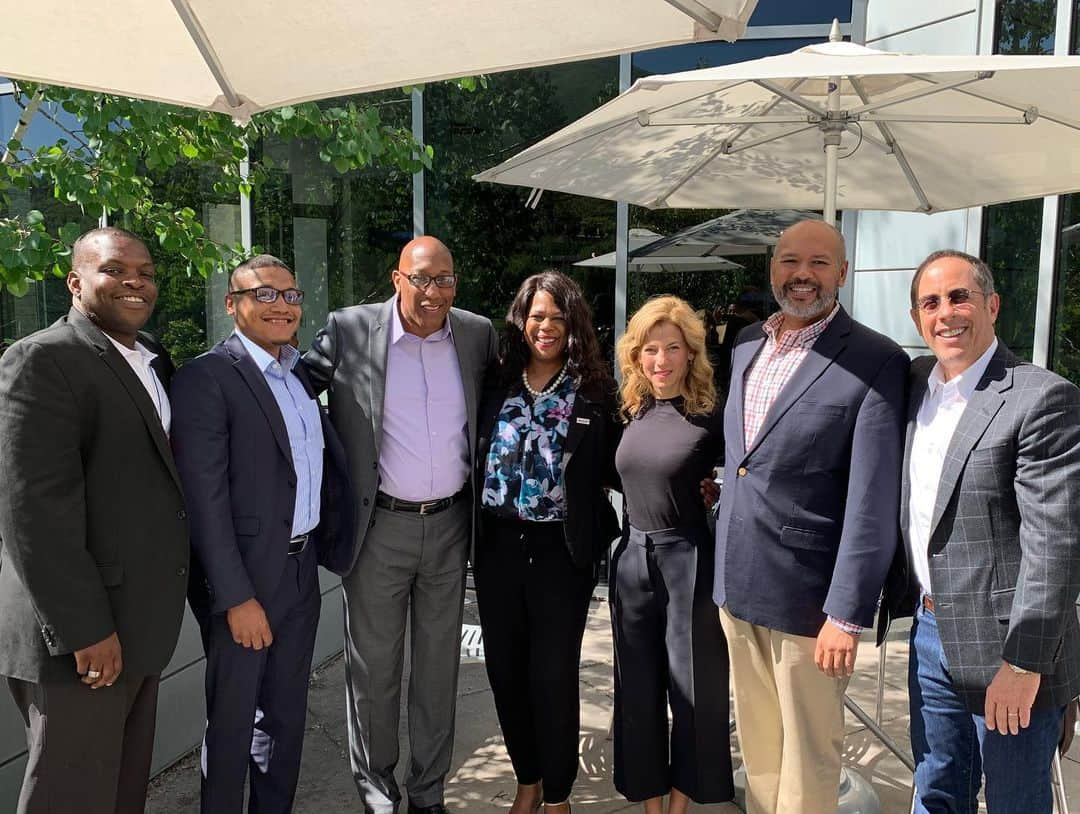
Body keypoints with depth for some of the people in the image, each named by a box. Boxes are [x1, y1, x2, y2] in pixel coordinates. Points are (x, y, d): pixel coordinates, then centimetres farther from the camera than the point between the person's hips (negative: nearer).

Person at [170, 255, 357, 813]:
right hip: (244, 580, -7)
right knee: (234, 720, 9)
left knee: (286, 714, 19)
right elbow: (205, 499, -17)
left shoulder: (300, 375, 11)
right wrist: (237, 597, -19)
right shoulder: (207, 378, -13)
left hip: (302, 572, 7)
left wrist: (326, 548, 6)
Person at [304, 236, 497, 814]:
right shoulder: (349, 331, -8)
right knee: (373, 666, 10)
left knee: (439, 664, 15)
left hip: (450, 524, 3)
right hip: (379, 527, -2)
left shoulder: (477, 334, 1)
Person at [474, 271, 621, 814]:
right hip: (498, 546, 3)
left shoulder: (593, 392, -3)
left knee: (554, 675, 5)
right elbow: (474, 456, 9)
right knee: (506, 670, 13)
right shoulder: (497, 384, 3)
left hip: (562, 550, -3)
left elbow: (613, 469, 2)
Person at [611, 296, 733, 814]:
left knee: (691, 687, 9)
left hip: (687, 558, -4)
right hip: (632, 556, 5)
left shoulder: (711, 416, -10)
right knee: (637, 688, 13)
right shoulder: (630, 412, 5)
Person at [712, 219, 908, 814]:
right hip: (736, 587, 6)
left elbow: (873, 502, -15)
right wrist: (725, 576, 13)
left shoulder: (876, 362, -12)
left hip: (807, 597, -5)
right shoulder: (745, 346, 8)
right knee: (756, 741, 21)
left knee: (808, 752, 12)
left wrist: (848, 615, -16)